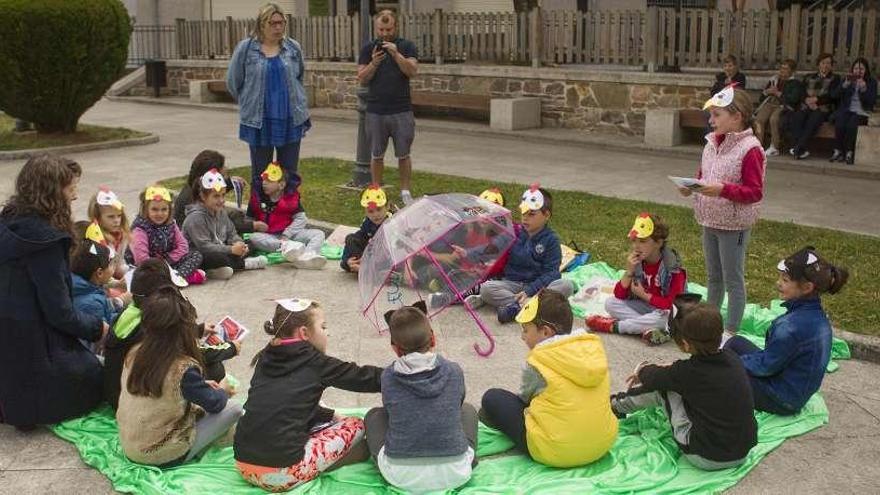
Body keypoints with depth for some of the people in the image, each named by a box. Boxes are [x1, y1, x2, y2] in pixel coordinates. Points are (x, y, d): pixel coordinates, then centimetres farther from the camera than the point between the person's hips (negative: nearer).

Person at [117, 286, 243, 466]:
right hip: (162, 457, -6)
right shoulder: (184, 369, -27)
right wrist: (223, 392, 13)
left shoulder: (134, 354, -8)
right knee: (234, 408, 1)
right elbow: (214, 404, -9)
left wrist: (203, 385, 16)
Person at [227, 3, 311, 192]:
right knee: (260, 175, 6)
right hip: (259, 121, -2)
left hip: (291, 119, 2)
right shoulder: (246, 48, -4)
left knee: (289, 173, 8)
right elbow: (233, 82, 5)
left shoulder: (293, 47, 3)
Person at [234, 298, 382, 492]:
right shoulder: (314, 363, -5)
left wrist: (331, 416, 21)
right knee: (356, 427, 11)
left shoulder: (266, 359, 11)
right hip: (283, 474, -7)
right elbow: (365, 377, 4)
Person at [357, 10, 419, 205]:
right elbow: (362, 79, 1)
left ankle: (405, 192, 16)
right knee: (377, 155, 8)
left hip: (402, 111, -1)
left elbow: (413, 71, -11)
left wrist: (396, 54, -23)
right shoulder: (368, 49, 6)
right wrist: (374, 63, -15)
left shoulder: (407, 46, 2)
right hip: (375, 112, 1)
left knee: (403, 155, 5)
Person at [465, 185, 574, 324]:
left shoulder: (551, 240, -1)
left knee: (566, 285, -30)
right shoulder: (514, 234, 7)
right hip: (512, 283, 1)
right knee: (486, 287, -25)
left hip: (538, 285, -1)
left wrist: (529, 291, -23)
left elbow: (550, 272, -9)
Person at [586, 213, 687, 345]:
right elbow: (619, 295, -8)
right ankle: (648, 329, -27)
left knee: (663, 317, -39)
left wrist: (643, 294, -20)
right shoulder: (637, 261, -6)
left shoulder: (673, 268, -20)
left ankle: (613, 326, -21)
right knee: (610, 303, -12)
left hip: (668, 312, -5)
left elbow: (670, 305, -24)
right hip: (645, 307, 5)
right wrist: (629, 271, -22)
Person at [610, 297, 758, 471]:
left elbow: (654, 377, 0)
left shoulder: (688, 372, -21)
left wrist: (643, 370, 22)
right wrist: (666, 369, 23)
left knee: (662, 387, 6)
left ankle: (615, 404, 30)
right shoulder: (732, 359, -4)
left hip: (706, 458, -6)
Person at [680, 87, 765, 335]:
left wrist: (722, 189, -30)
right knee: (713, 276, 21)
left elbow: (754, 192, -19)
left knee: (733, 280, 3)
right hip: (710, 221, 8)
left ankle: (731, 330, 12)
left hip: (734, 225, -8)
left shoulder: (750, 149, -18)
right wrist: (691, 186, -3)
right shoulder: (713, 143, 5)